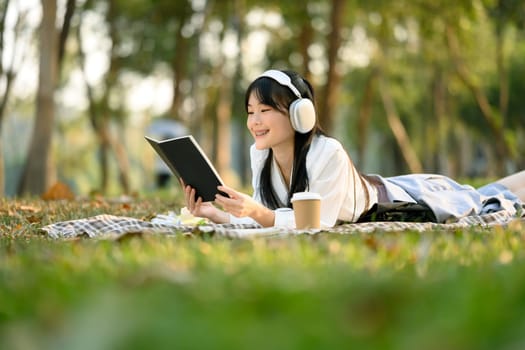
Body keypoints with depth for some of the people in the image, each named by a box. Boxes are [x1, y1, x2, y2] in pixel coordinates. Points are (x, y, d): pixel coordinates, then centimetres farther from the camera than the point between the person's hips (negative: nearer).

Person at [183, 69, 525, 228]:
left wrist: (258, 213, -54)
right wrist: (218, 214, -34)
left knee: (482, 203, 20)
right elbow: (263, 216, -17)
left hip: (400, 200, -5)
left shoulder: (328, 153, -41)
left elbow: (321, 221, -41)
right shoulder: (260, 154, -21)